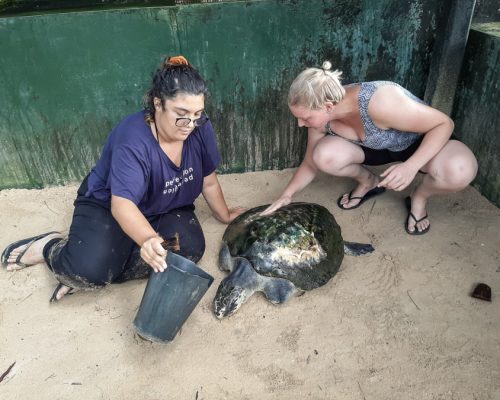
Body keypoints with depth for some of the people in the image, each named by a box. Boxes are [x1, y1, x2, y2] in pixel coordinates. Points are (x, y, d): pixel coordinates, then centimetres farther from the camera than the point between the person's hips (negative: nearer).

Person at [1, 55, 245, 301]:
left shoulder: (200, 128, -16)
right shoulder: (133, 141, -32)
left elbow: (208, 181, -2)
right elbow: (122, 204, -42)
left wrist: (225, 216, 7)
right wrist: (148, 239, -61)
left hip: (164, 209, 6)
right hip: (107, 206, -5)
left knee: (191, 248, -24)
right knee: (91, 270, -29)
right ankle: (49, 247, 8)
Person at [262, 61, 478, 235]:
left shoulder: (379, 102, -39)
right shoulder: (321, 117, -20)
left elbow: (444, 123, -29)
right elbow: (310, 163, -5)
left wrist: (411, 166, -42)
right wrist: (287, 195, -18)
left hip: (422, 143, -4)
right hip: (376, 148, 4)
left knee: (461, 169, -37)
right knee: (324, 156, -26)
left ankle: (420, 196, -2)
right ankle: (369, 182, 6)